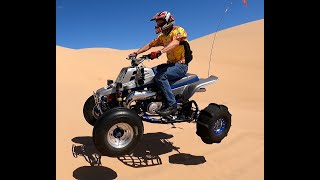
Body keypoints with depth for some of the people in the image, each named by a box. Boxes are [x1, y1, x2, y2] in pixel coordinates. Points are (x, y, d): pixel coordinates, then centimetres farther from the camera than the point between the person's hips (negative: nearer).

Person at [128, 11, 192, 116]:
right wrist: (136, 53, 7)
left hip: (181, 65, -9)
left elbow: (175, 43, -30)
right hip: (171, 64, 9)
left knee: (160, 76, -30)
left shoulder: (178, 30, -9)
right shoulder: (163, 36, 17)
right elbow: (150, 45, 18)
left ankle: (172, 105, -25)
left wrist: (160, 52, -44)